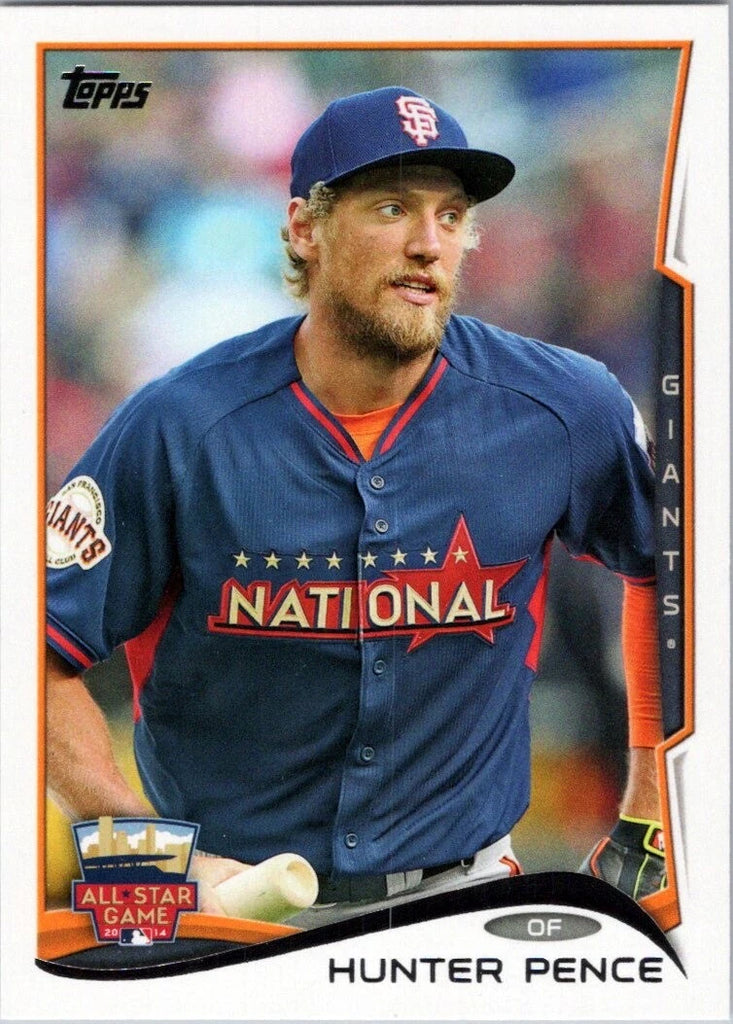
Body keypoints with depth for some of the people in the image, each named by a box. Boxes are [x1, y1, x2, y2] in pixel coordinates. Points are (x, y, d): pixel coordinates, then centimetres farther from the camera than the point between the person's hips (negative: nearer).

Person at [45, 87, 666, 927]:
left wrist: (646, 816, 10)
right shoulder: (179, 426, -10)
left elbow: (667, 569, 13)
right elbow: (41, 653, -8)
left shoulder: (565, 411, -4)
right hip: (233, 894, -1)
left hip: (463, 891, 1)